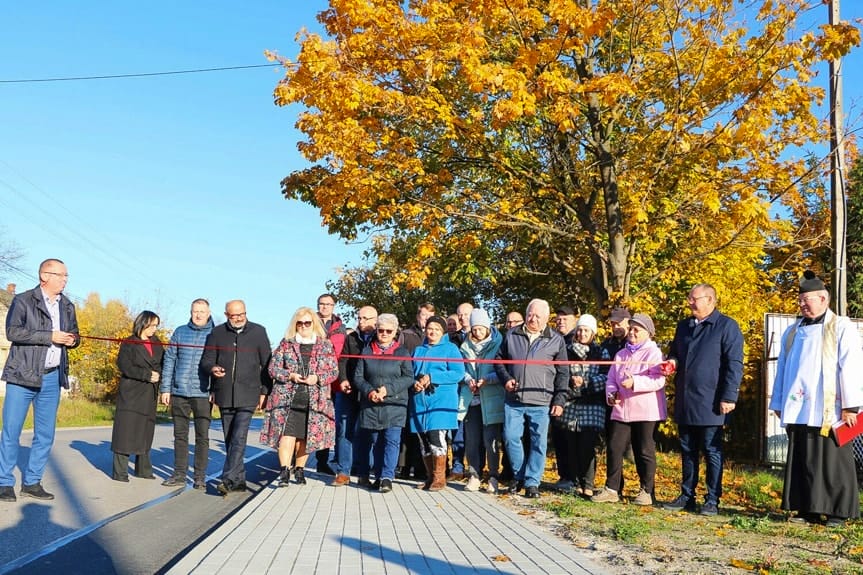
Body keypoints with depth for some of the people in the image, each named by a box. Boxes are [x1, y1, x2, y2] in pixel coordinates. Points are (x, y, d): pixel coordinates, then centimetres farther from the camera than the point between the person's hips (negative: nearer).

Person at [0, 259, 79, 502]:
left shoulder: (67, 306, 14)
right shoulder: (23, 300, -2)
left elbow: (73, 335, 21)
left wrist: (73, 339, -4)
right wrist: (50, 336, -18)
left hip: (52, 377, 5)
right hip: (22, 375, -5)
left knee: (46, 434, 6)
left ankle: (31, 482, 16)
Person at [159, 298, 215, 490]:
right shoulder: (180, 332, 7)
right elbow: (169, 360, 8)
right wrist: (165, 388, 3)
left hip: (203, 394, -2)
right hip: (179, 392, 2)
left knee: (202, 437, 2)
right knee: (180, 435, 10)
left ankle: (200, 477, 10)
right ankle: (179, 474, 19)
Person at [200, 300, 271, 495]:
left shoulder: (258, 332, 4)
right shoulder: (217, 333, 8)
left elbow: (267, 364, 7)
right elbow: (206, 360, 10)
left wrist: (264, 391, 3)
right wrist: (213, 369, -13)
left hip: (248, 395, -3)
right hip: (224, 395, 3)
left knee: (239, 438, -13)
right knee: (230, 440, 7)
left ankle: (228, 479, -14)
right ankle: (239, 480, 16)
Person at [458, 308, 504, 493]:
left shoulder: (498, 344, -2)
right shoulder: (466, 346, 11)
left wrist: (487, 379, -17)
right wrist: (468, 380, -2)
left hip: (491, 400, -4)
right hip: (471, 399, 4)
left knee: (491, 441, -3)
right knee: (472, 440, 6)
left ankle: (494, 477, 9)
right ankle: (474, 475, 15)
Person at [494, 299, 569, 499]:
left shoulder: (556, 340, 4)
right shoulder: (512, 335, 9)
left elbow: (563, 373, 5)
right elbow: (499, 360, 17)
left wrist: (559, 400, -1)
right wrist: (505, 378, 0)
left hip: (541, 402, -2)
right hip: (513, 400, 2)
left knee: (538, 442, 1)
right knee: (510, 437, 2)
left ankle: (532, 482, 12)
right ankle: (519, 476, 22)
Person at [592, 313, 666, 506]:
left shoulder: (654, 353, -2)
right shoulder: (621, 354, 18)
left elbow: (658, 380, -15)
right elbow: (611, 379, 18)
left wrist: (635, 382, -25)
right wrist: (611, 394, -2)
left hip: (646, 412, -6)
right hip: (621, 410, 6)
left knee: (645, 451, 1)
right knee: (614, 448, 2)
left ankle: (646, 491, 12)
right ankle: (611, 490, 9)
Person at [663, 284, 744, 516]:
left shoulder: (727, 326, -4)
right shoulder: (683, 326, 16)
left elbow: (734, 364, -9)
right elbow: (674, 352, 30)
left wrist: (728, 397, -14)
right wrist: (672, 361, 5)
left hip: (709, 402, -6)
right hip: (684, 402, 6)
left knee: (712, 452, 2)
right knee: (687, 451, 13)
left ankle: (712, 501, 10)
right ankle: (687, 496, 22)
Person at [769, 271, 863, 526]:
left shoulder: (842, 328, -2)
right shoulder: (793, 331, 16)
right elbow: (782, 369, 16)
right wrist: (778, 403, 13)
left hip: (829, 412, -5)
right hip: (798, 412, 5)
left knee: (832, 463, 2)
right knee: (802, 462, 8)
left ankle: (838, 511, 10)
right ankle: (807, 509, 15)